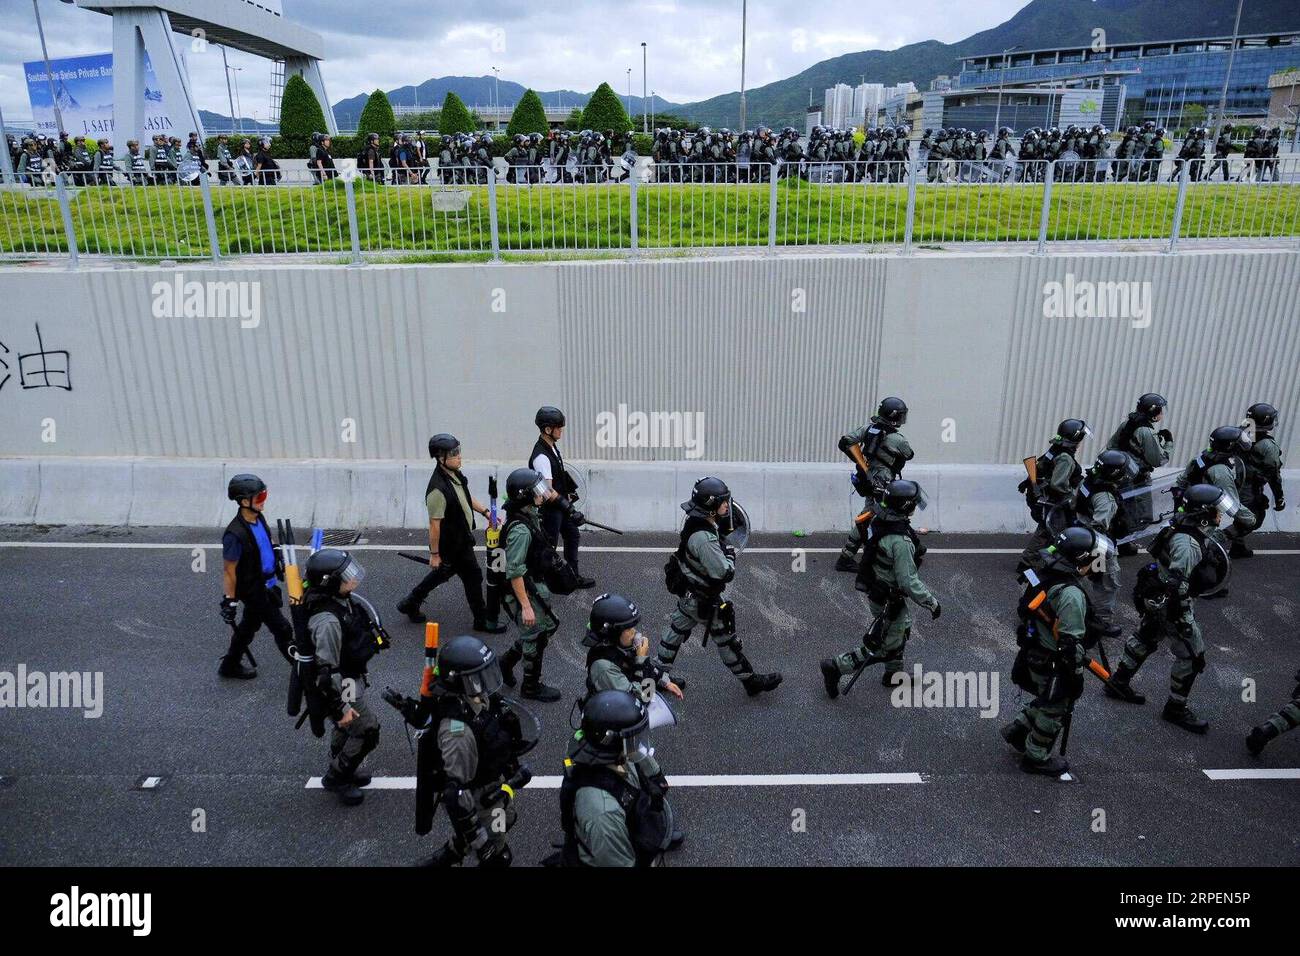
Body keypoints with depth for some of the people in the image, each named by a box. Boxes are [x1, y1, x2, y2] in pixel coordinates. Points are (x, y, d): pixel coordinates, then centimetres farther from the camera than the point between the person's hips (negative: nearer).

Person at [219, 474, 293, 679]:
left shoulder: (258, 518, -3)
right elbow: (229, 571, -20)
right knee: (282, 629, 1)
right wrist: (229, 601, -14)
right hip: (254, 590, -9)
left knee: (250, 625, 24)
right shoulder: (235, 534, -28)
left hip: (267, 583, 9)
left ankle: (230, 666, 42)